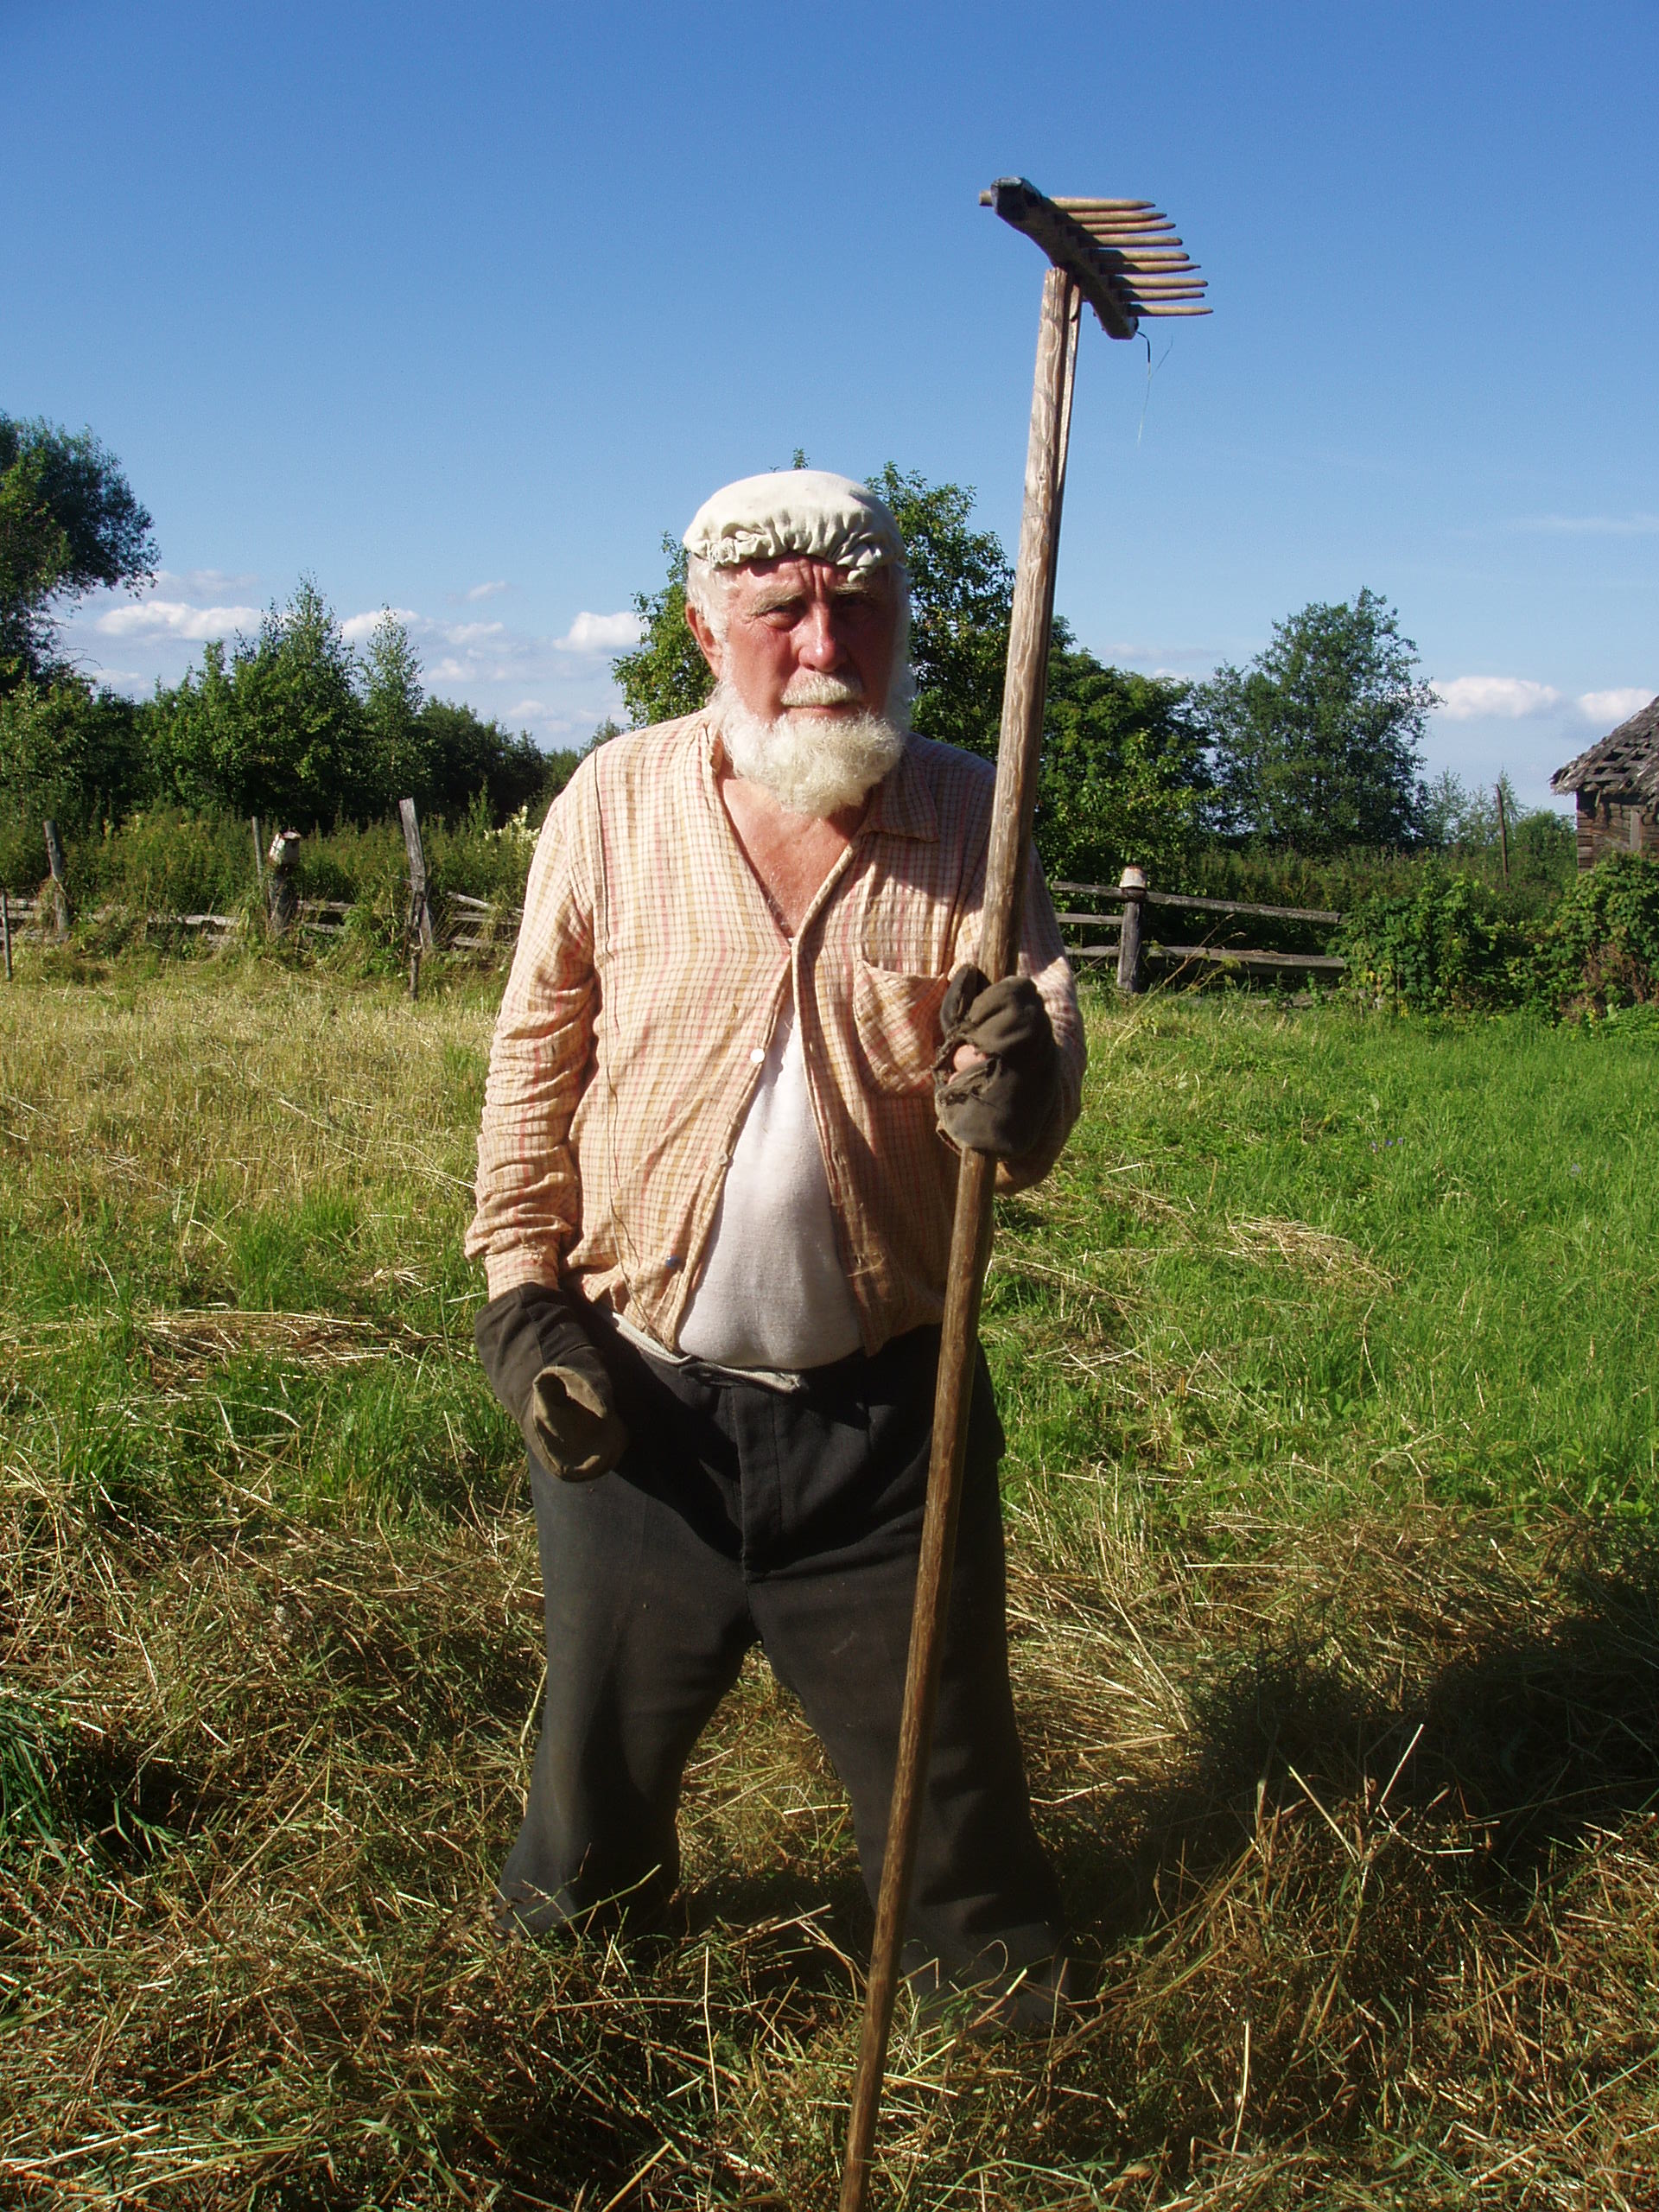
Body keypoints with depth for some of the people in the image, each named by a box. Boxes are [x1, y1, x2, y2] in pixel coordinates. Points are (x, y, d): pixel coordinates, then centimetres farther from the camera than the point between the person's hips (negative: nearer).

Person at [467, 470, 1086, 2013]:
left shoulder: (968, 821, -4)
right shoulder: (615, 803, -4)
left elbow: (1042, 1054, -4)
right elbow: (536, 1059, 3)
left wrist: (1023, 1093, -28)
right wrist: (523, 1290, -3)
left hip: (885, 1406, 0)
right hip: (638, 1392, 1)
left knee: (940, 1742, 13)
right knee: (608, 1718, 20)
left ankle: (997, 1986, 41)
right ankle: (572, 1916, 51)